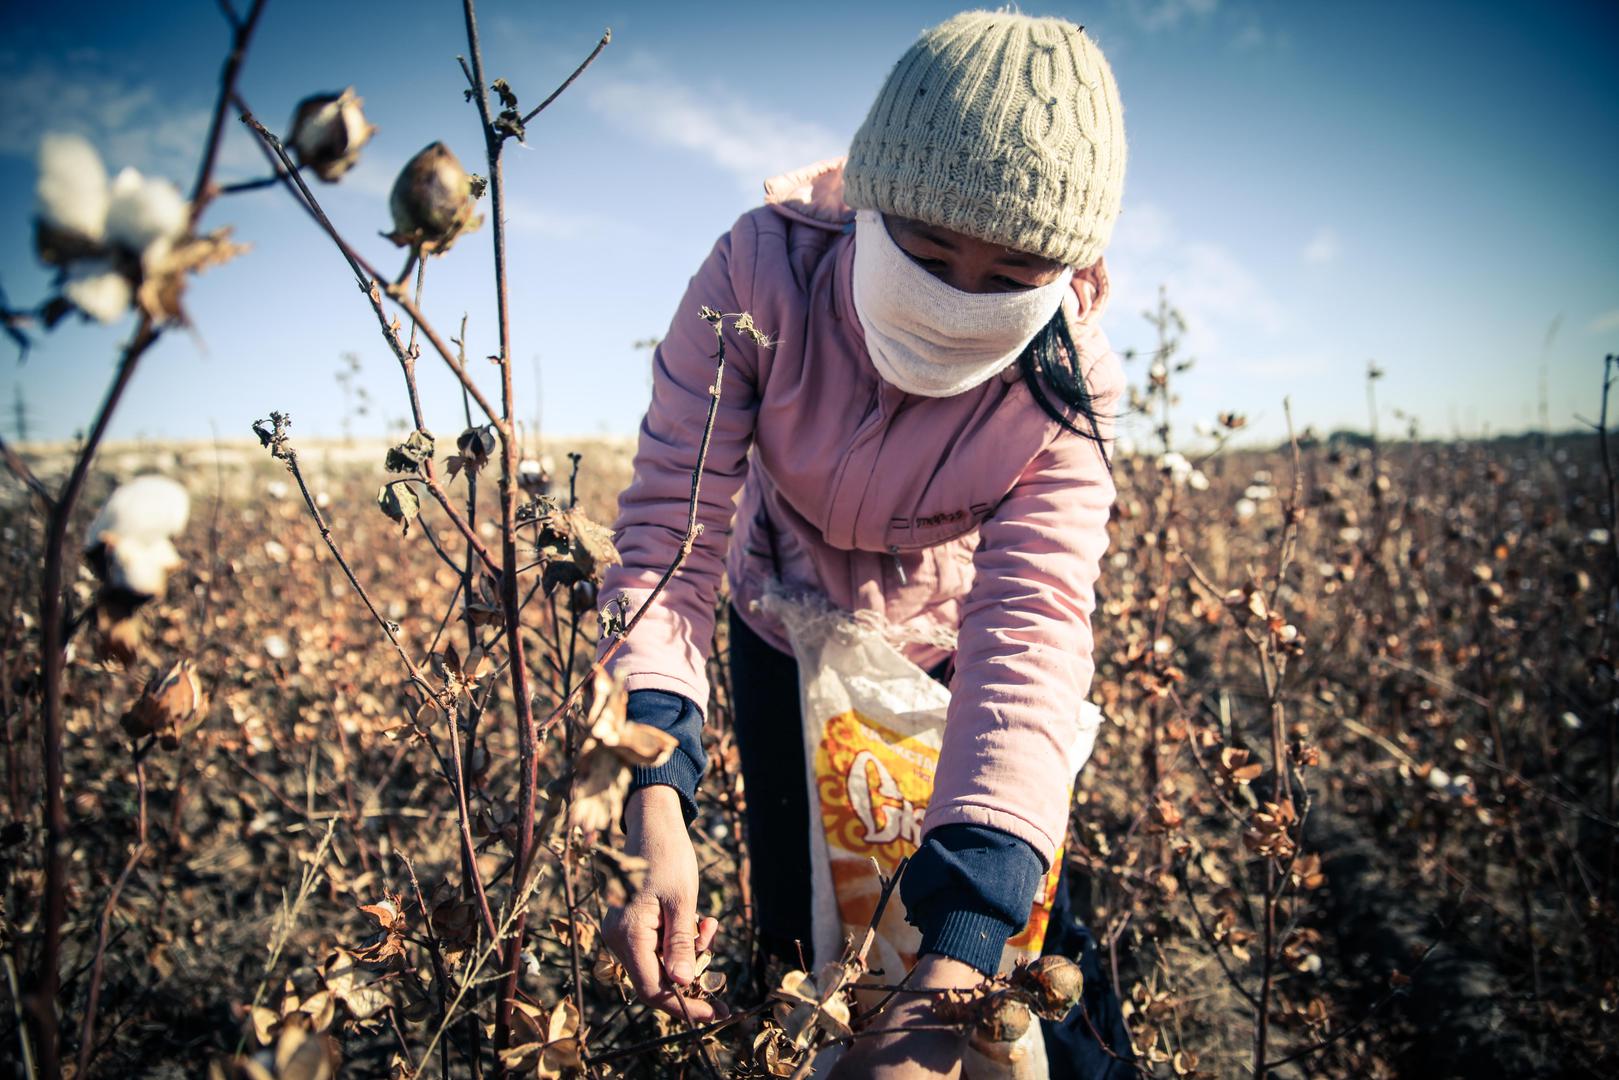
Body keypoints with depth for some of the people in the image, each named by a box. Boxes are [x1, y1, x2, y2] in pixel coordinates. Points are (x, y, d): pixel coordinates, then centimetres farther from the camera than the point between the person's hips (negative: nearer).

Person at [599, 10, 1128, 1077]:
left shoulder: (1067, 385, -30)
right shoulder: (761, 271, -31)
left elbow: (1032, 635, -40)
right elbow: (669, 523, -33)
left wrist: (955, 966, -51)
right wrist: (657, 803, -47)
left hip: (944, 645, 0)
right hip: (785, 636, 1)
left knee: (1035, 931, 3)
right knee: (792, 931, 8)